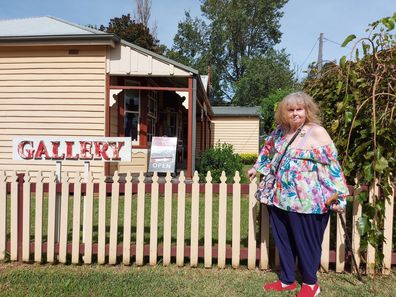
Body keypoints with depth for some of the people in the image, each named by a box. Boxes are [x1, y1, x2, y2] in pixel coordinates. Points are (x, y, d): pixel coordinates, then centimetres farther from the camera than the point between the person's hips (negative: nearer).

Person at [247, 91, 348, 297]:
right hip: (280, 199, 6)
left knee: (306, 243, 10)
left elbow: (331, 165, -15)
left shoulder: (316, 132, -11)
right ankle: (287, 280, 35)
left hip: (306, 202, -6)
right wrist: (257, 168, 30)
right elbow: (268, 150, 26)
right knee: (283, 241, 16)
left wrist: (337, 196, -18)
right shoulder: (280, 131, 8)